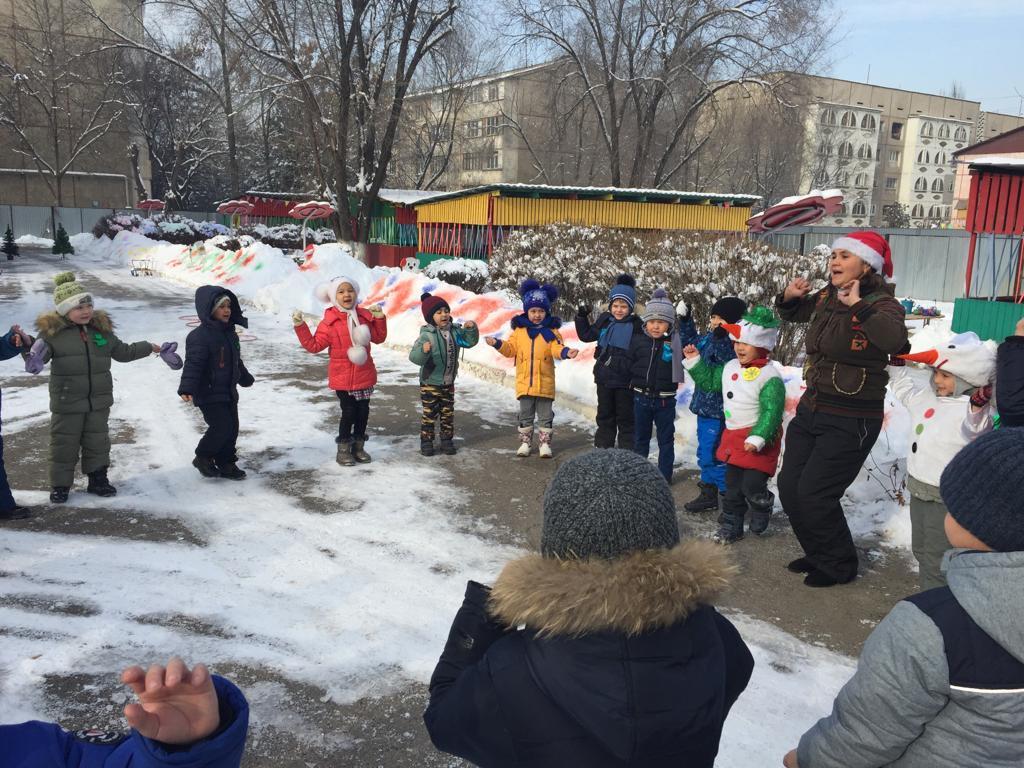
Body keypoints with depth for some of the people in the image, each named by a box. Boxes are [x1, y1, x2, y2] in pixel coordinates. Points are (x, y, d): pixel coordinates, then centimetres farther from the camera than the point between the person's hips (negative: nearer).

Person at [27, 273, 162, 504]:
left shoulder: (102, 329, 7)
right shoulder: (52, 331, -7)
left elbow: (122, 352, 18)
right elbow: (37, 353, -9)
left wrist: (149, 348, 21)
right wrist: (33, 354, -31)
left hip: (99, 401, 4)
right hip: (67, 402, -4)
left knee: (98, 441, 13)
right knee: (64, 444, 5)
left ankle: (98, 479, 27)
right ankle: (60, 485, 18)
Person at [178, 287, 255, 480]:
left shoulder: (230, 333, 10)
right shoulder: (199, 336, -17)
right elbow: (193, 364, -26)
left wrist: (245, 378, 38)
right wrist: (187, 388, -37)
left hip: (229, 392, 9)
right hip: (209, 394, -8)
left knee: (232, 428, 10)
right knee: (222, 427, -12)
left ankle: (226, 464, 25)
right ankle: (203, 458, 11)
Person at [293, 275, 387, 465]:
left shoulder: (364, 316, 3)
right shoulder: (330, 322, -9)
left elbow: (379, 338, 10)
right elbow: (314, 345, -9)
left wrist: (379, 319, -4)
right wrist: (300, 327, -18)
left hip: (365, 375, 4)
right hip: (343, 376, -4)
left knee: (363, 411, 10)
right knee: (349, 411, -3)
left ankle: (358, 446, 26)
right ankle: (343, 450, 13)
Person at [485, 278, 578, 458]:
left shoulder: (551, 330, -1)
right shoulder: (519, 330, 5)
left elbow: (556, 348, -12)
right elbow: (510, 349, 5)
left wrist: (565, 352, -33)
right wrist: (498, 344, -12)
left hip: (545, 384, -2)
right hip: (524, 382, 2)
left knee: (545, 415, 7)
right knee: (525, 415, 12)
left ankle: (545, 443, 17)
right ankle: (525, 442, 22)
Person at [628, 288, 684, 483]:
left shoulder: (674, 342, -7)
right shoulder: (638, 341, -2)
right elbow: (628, 366, 5)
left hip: (665, 399, -2)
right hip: (641, 397, 2)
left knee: (666, 439, 9)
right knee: (640, 438, 16)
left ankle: (664, 475, 21)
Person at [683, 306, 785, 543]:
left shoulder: (770, 377, -18)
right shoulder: (730, 368, 6)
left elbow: (771, 412, -21)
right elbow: (709, 381, 22)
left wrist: (757, 438, -27)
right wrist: (695, 361, 13)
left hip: (758, 439, -7)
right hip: (734, 436, 7)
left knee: (752, 486, -8)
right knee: (732, 486, 13)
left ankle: (762, 509, 25)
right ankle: (731, 526, 24)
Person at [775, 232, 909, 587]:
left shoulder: (882, 303, -16)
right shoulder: (826, 297, 3)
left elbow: (894, 339, -39)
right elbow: (794, 314, 24)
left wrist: (857, 304, -33)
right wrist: (789, 297, 3)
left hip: (851, 420, -7)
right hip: (810, 409, 7)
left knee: (814, 494, -5)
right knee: (789, 486, 11)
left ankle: (839, 566, 20)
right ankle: (817, 554, 33)